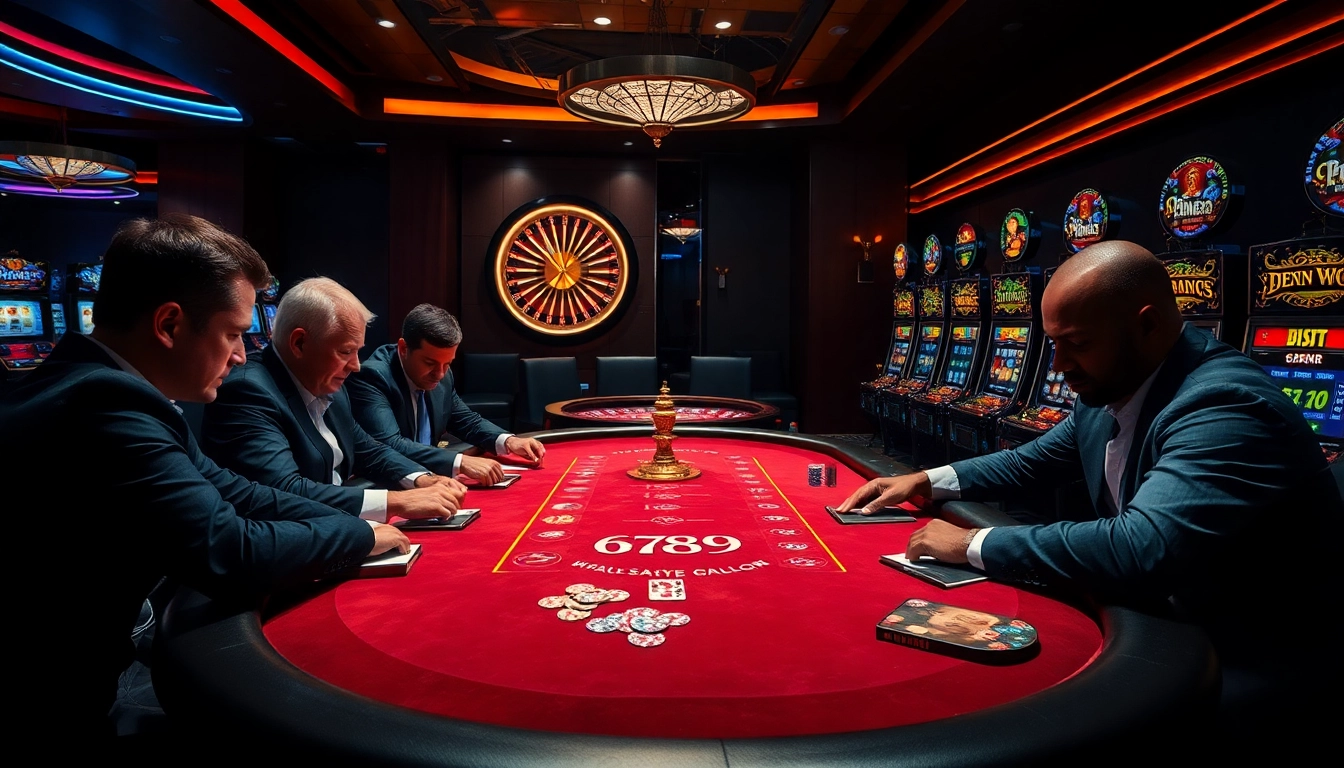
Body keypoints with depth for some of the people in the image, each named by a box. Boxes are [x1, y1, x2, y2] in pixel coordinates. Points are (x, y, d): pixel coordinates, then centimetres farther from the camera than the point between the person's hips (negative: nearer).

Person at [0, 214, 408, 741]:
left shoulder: (98, 386, 1)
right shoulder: (104, 407, -30)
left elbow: (223, 490, 7)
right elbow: (230, 554, -31)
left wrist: (349, 520, -2)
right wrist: (361, 536, -14)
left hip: (72, 662, 8)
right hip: (44, 703, -8)